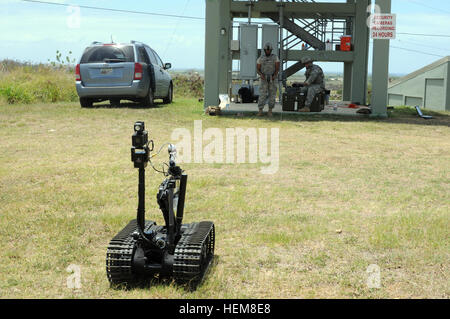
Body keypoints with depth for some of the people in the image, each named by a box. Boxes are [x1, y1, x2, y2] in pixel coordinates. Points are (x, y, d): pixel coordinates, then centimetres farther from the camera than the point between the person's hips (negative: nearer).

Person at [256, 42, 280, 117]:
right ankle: (260, 111, -4)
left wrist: (275, 76, -27)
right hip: (264, 79, 0)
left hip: (273, 79, 0)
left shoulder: (275, 57, -1)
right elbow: (257, 70, 1)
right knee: (262, 95, -8)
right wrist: (261, 75, -21)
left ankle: (270, 111, 10)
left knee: (272, 95, 0)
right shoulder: (260, 58, 2)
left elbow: (277, 68, -8)